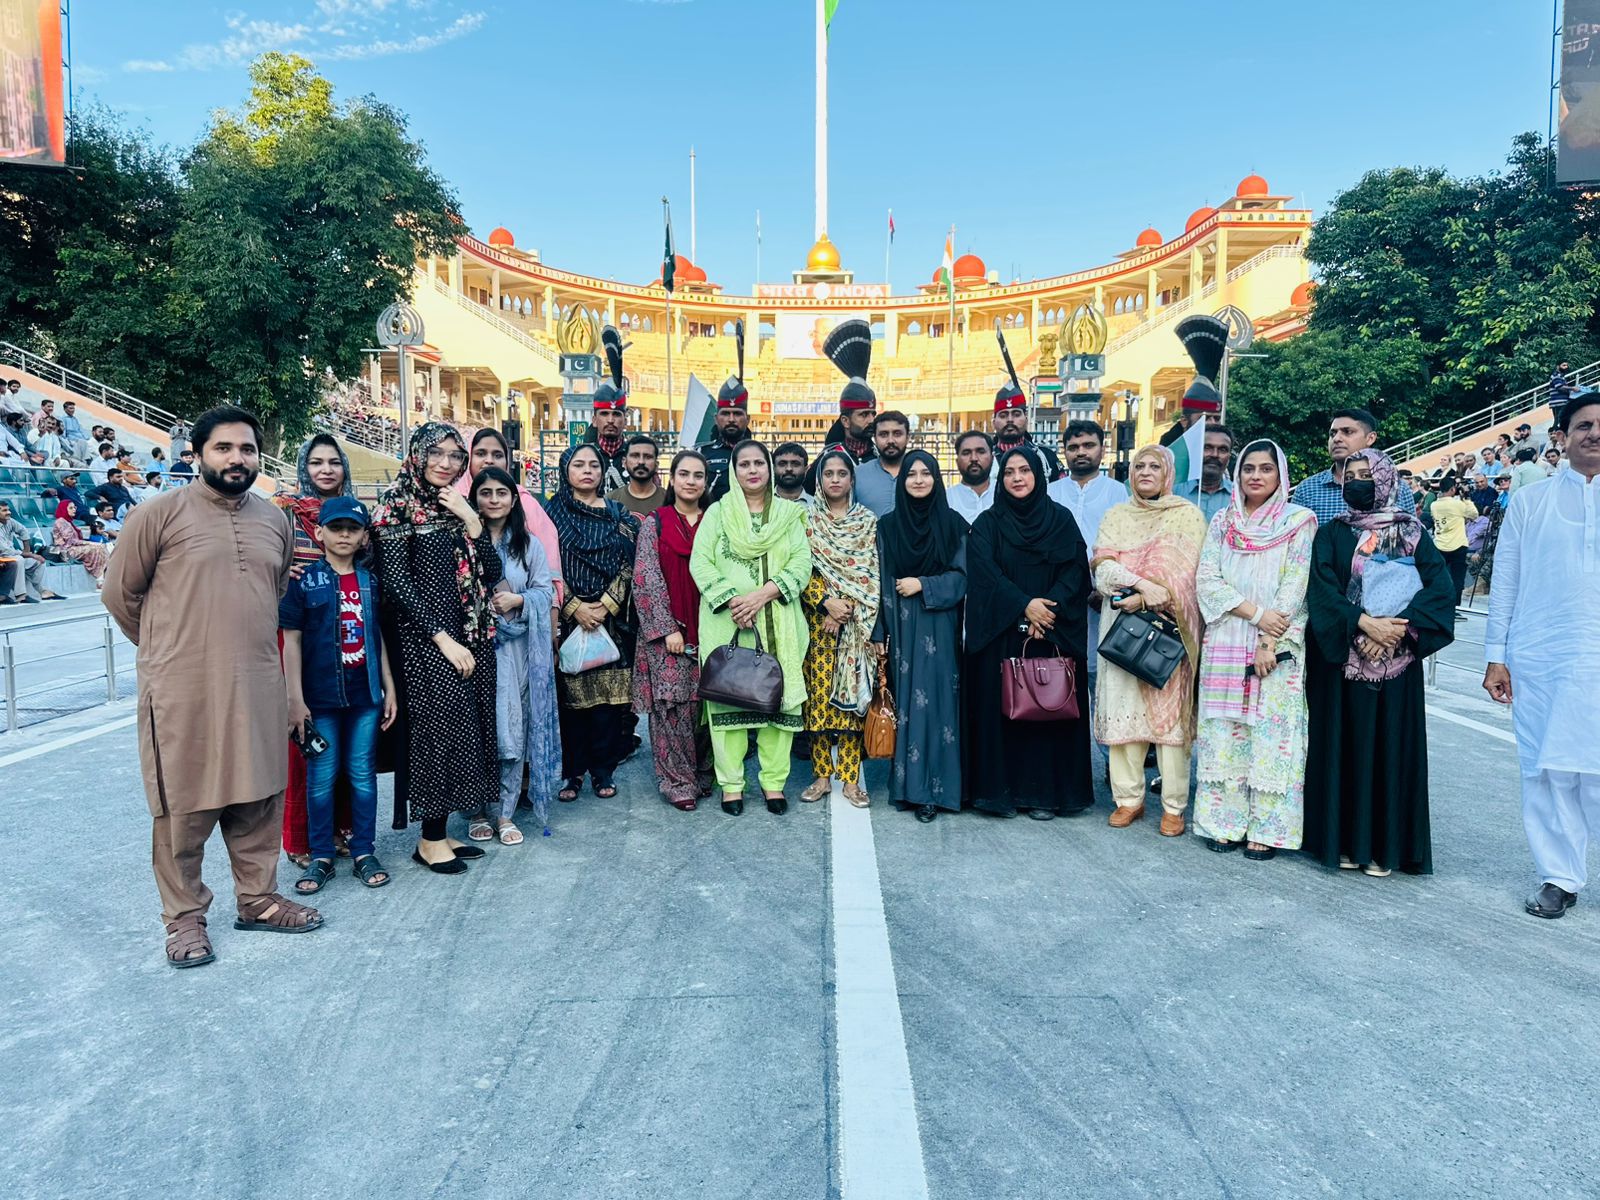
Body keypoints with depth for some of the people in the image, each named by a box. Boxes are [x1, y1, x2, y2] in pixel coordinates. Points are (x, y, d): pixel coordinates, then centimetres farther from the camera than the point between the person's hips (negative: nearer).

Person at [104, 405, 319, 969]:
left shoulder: (275, 520, 10)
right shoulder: (162, 513, -5)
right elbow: (121, 593, 1)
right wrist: (170, 645, 9)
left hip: (258, 685, 5)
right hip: (183, 689, -4)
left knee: (257, 798, 12)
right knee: (183, 805, 5)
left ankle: (257, 898, 27)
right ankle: (184, 917, 20)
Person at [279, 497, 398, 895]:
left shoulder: (371, 581, 6)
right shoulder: (304, 579, -2)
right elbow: (291, 641, -3)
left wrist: (389, 688, 9)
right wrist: (295, 699, -7)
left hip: (365, 695, 2)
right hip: (320, 696, -2)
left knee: (363, 775, 8)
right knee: (321, 779, 6)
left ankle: (363, 852, 18)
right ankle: (321, 856, 18)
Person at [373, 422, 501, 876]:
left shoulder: (456, 508, 14)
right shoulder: (397, 506, -4)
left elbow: (492, 572, 6)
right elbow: (395, 581, -12)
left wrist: (471, 520, -6)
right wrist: (442, 637, -16)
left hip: (470, 638, 7)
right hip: (425, 642, -7)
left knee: (465, 731, 8)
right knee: (439, 731, -4)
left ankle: (441, 832, 19)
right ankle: (430, 839, 10)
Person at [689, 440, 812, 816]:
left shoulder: (789, 514, 12)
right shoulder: (717, 512, 9)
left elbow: (802, 563, 1)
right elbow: (700, 563, -1)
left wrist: (764, 593, -14)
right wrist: (731, 601, -14)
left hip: (778, 624, 1)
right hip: (726, 622, -1)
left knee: (779, 696, 0)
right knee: (727, 696, -2)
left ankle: (774, 782, 10)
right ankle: (731, 783, 7)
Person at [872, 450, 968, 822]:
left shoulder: (953, 524, 4)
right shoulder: (887, 526, 8)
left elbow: (961, 576, 1)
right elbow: (881, 583, 6)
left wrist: (923, 586, -12)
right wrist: (879, 635, 2)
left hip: (939, 630, -1)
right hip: (900, 630, 1)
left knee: (935, 702, -3)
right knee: (905, 703, 2)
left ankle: (932, 789, 4)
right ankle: (906, 785, 11)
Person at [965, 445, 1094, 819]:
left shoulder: (1061, 519, 8)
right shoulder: (986, 524, 5)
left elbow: (1075, 570, 0)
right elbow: (985, 573, -7)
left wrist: (1051, 606, -15)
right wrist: (1024, 605, -17)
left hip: (1054, 633, 1)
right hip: (1000, 634, -1)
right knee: (999, 706, -1)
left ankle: (1043, 792, 8)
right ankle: (999, 789, 7)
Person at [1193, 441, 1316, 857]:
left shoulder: (1299, 521, 2)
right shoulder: (1222, 522, 11)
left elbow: (1294, 586, -6)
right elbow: (1206, 579, 1)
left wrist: (1269, 643, -13)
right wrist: (1256, 612, -11)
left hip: (1277, 649, -3)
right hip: (1224, 646, 3)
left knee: (1271, 733, -2)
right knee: (1224, 732, 4)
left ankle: (1266, 827, 4)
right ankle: (1225, 821, 12)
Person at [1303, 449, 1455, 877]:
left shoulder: (1413, 533, 6)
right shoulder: (1331, 534, 7)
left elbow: (1439, 588, -5)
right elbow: (1321, 588, -7)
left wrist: (1399, 627, -18)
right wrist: (1363, 623, -20)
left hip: (1396, 661, 0)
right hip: (1340, 657, 1)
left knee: (1388, 745, 1)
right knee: (1343, 743, 2)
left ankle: (1384, 845, 9)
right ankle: (1343, 839, 11)